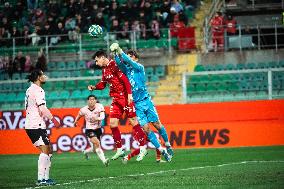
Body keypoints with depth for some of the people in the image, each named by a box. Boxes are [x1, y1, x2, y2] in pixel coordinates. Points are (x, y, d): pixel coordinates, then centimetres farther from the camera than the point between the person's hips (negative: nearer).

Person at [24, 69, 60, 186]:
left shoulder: (30, 90, 19)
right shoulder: (38, 90, -12)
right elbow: (42, 109, -20)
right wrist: (54, 120, -13)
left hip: (30, 125, 10)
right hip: (36, 125, -10)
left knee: (49, 150, 12)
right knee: (45, 151, -14)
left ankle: (46, 177, 11)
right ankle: (41, 179, -18)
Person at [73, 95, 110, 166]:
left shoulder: (100, 107, -16)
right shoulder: (84, 109, -12)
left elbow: (102, 116, -30)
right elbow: (79, 115, 11)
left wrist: (97, 118, -49)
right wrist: (75, 121, 25)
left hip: (98, 129, 2)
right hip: (89, 129, -2)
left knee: (95, 149, 12)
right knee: (97, 143, -28)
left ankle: (86, 152, 45)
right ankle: (104, 160, -30)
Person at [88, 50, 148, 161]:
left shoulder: (114, 65, -14)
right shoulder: (104, 69, 13)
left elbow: (125, 80, -19)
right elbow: (103, 84, 22)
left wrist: (129, 94, -24)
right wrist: (94, 87, 4)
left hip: (125, 97, -9)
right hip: (116, 99, 9)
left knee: (133, 121, -6)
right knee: (112, 123, 4)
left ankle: (143, 148, -1)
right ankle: (119, 150, 11)